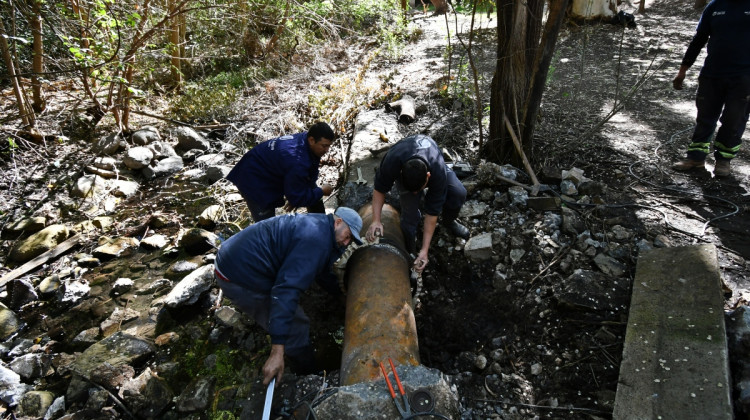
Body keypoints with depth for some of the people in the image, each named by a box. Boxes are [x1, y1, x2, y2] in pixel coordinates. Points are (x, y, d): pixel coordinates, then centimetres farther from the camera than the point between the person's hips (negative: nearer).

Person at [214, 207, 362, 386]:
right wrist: (277, 351, -34)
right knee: (296, 326, -1)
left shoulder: (318, 225, 9)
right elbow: (287, 289, -32)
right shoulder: (315, 239, -23)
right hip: (239, 278, -10)